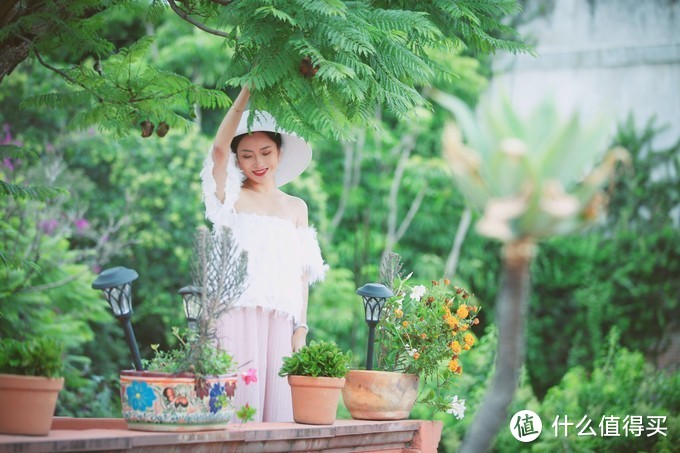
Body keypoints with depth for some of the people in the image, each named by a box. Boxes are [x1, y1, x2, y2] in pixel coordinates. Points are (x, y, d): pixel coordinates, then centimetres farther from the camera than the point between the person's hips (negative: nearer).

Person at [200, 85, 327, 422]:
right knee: (238, 401, -9)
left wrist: (301, 327, 3)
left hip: (280, 319, 3)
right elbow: (218, 148, -11)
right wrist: (246, 91, -14)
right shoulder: (232, 197, 6)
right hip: (237, 315, -3)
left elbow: (302, 274, 13)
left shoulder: (296, 208, 15)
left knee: (277, 405, 0)